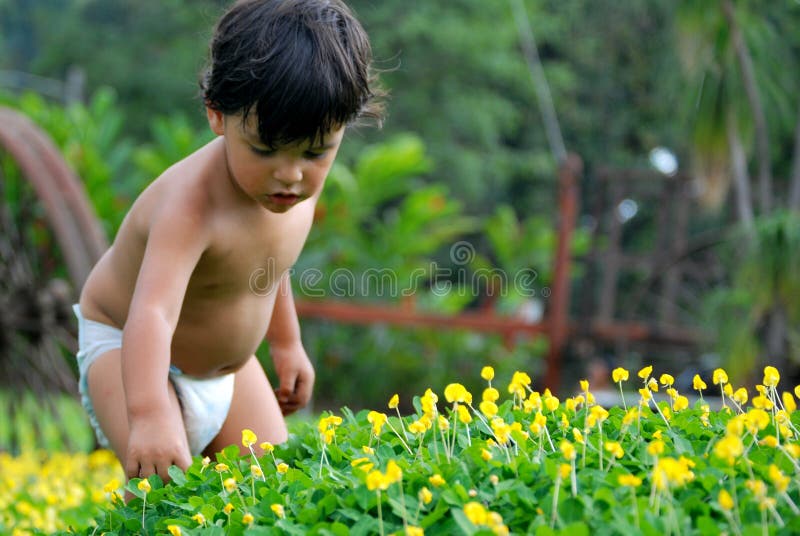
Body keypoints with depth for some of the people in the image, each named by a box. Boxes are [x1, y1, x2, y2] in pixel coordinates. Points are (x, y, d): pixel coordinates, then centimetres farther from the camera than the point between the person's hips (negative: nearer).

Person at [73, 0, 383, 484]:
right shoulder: (192, 203, -39)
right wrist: (147, 416, -69)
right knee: (167, 482, -30)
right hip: (125, 349, -7)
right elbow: (152, 312, -54)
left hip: (229, 362, 7)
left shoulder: (299, 184, -13)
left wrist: (287, 343, 21)